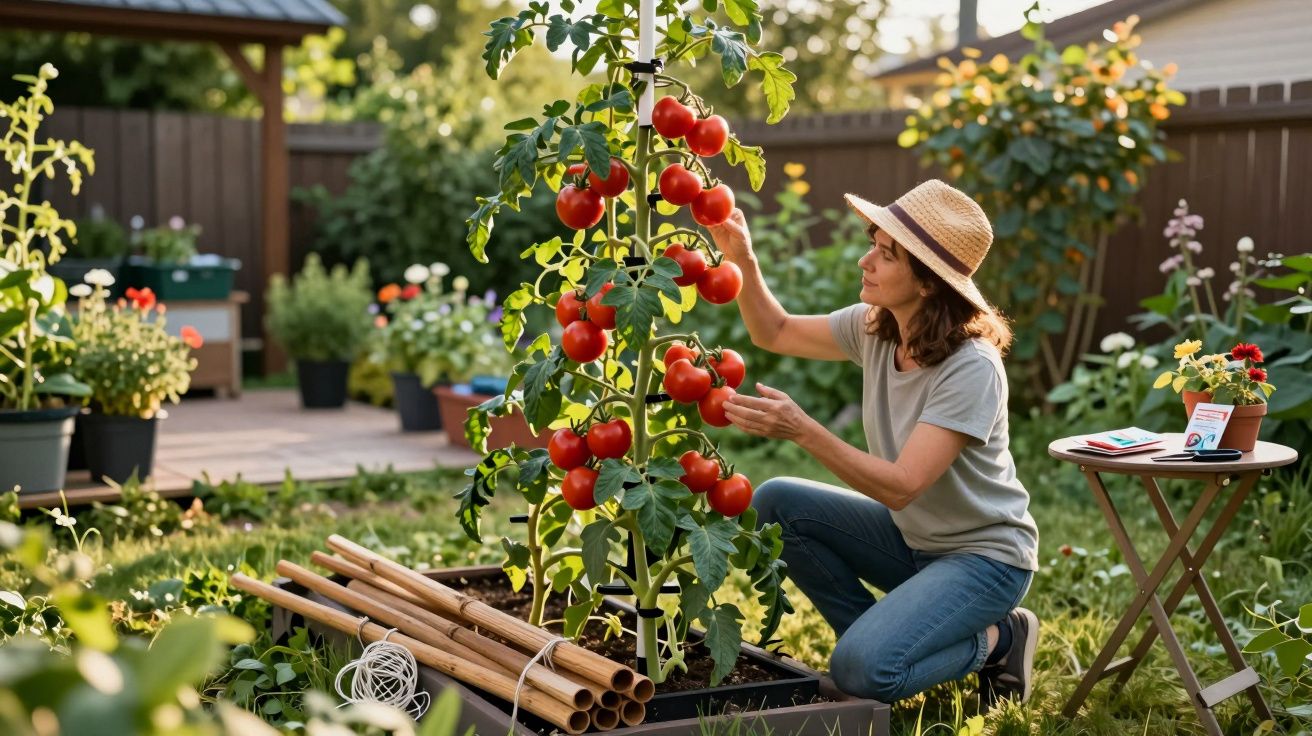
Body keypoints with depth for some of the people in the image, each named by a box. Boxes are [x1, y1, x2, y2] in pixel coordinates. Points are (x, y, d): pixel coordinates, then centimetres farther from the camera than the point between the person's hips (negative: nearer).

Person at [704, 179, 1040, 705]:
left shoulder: (972, 368, -28)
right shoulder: (874, 327, -6)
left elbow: (900, 487, -32)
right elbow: (775, 333, 7)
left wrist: (804, 431, -41)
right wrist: (741, 260, -11)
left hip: (984, 554, -7)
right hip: (910, 536, 8)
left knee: (861, 671, -25)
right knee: (776, 503, -8)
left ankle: (995, 640, 3)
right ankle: (885, 636, 5)